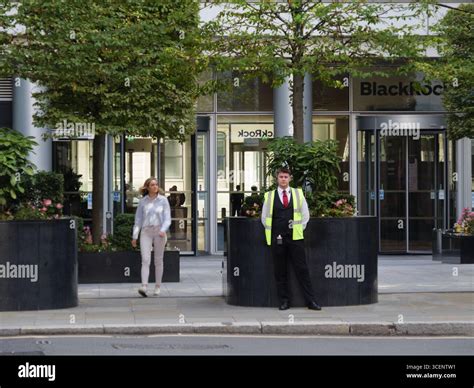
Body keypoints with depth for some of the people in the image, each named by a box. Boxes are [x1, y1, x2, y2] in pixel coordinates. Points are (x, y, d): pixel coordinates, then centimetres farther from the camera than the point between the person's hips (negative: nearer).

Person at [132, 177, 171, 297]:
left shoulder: (163, 200, 3)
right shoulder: (143, 202, 6)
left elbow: (167, 218, -1)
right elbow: (138, 219, 10)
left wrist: (163, 230, -18)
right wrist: (134, 236, 5)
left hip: (159, 231, 0)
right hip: (146, 232, 0)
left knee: (158, 260, 6)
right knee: (145, 260, -12)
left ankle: (158, 287, 14)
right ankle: (144, 286, -22)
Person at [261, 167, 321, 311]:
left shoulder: (298, 194, 8)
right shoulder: (269, 196, 6)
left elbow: (305, 215, 12)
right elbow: (264, 218, 12)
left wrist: (299, 229, 4)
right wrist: (273, 232, 6)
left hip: (295, 238, 0)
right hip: (277, 239, 0)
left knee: (302, 269, -2)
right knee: (280, 271, 3)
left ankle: (311, 301, 0)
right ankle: (284, 301, 11)